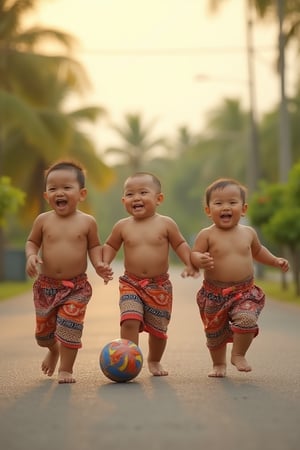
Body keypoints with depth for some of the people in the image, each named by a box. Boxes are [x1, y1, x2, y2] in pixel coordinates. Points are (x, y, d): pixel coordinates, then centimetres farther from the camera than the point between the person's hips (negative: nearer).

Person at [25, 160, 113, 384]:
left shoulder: (87, 222, -6)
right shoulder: (43, 220, -4)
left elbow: (94, 246, 6)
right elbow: (32, 242, 9)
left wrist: (99, 264, -11)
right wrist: (31, 256, -11)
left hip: (77, 287, -2)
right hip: (46, 284, 2)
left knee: (70, 328, -10)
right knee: (44, 330, 13)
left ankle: (66, 369, 9)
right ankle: (53, 350, 47)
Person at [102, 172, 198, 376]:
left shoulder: (166, 224, -4)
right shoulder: (122, 226, -1)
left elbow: (180, 244, 5)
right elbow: (110, 246, 13)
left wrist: (190, 264, -7)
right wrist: (104, 263, -3)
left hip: (160, 286, 0)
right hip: (131, 284, 0)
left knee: (158, 328, 10)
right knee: (130, 321, -20)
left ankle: (154, 361, 35)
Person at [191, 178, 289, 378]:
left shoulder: (248, 233, 5)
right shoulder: (207, 235, -7)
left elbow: (257, 251, 24)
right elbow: (194, 254, -9)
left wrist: (275, 260, 15)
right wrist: (200, 260, -30)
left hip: (245, 292, 1)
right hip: (214, 294, -1)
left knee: (246, 320, -23)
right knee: (215, 333, 10)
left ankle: (239, 355, 2)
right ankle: (219, 364, 37)